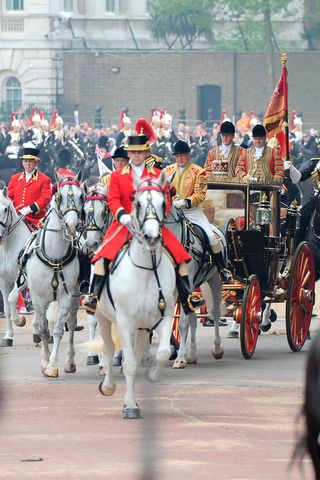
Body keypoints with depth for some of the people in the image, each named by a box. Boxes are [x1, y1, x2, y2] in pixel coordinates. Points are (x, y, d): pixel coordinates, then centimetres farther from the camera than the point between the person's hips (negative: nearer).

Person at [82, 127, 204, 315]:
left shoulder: (157, 175, 10)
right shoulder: (117, 176, 8)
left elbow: (166, 200, 5)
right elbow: (113, 200, -2)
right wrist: (122, 215, -22)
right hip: (125, 225, -1)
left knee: (179, 254, -9)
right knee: (104, 254, -23)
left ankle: (187, 298, 0)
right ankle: (94, 295, -20)